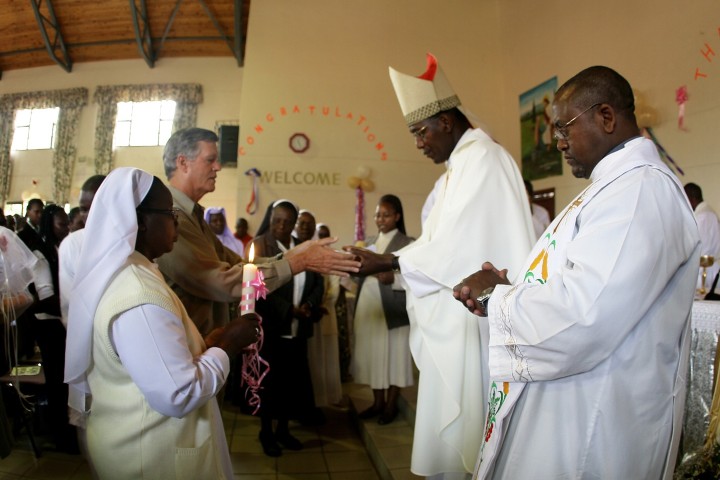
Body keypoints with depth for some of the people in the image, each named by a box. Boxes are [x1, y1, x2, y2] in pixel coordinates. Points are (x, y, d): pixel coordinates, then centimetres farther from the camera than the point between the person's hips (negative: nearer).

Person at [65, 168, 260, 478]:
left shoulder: (113, 275, 5)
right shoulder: (139, 294, -28)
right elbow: (179, 397, -30)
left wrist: (207, 343, 1)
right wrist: (226, 346, -18)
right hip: (154, 454, -9)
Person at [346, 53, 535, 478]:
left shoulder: (482, 157, -12)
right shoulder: (461, 164, 17)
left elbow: (459, 247, -19)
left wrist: (391, 262, -11)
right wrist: (388, 260, 6)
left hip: (473, 320, -9)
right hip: (455, 319, 9)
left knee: (464, 427, 2)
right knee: (450, 426, 16)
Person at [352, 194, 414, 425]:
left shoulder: (408, 244, -3)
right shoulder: (369, 243, 15)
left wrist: (393, 278, -26)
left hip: (393, 311, -5)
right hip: (369, 309, 5)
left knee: (393, 355, 4)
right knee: (373, 354, 11)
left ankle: (391, 405, 19)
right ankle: (377, 402, 25)